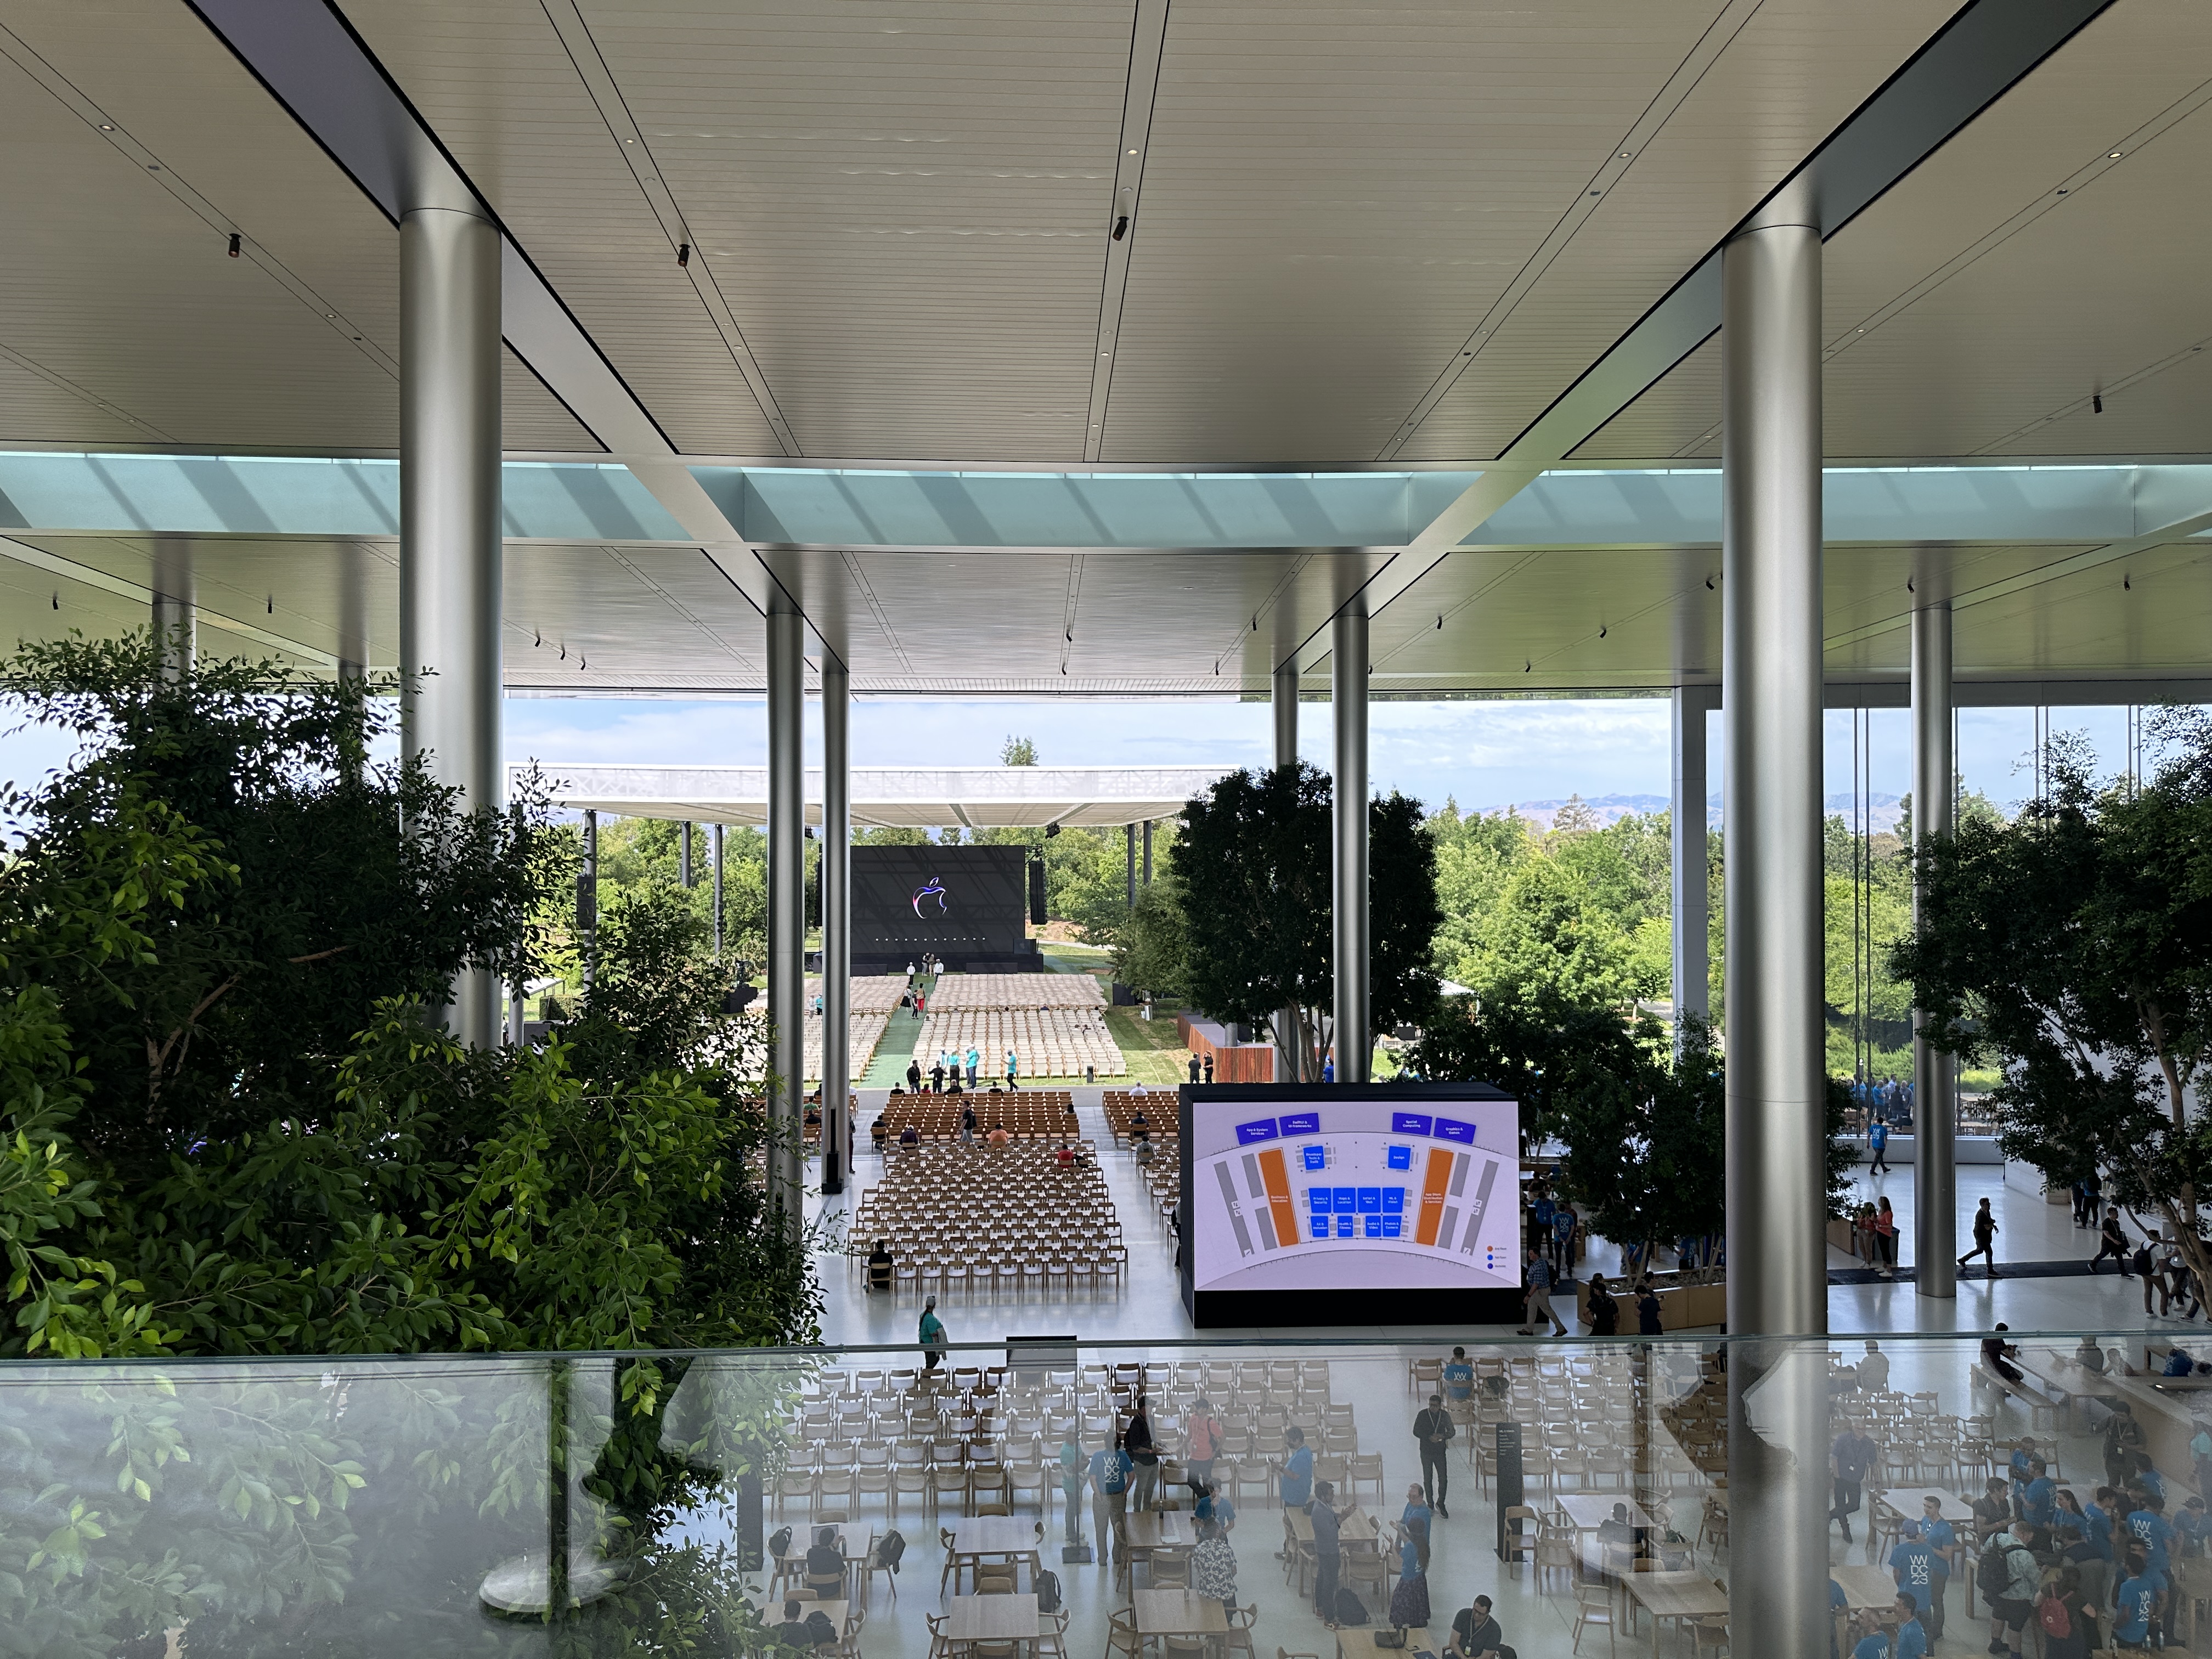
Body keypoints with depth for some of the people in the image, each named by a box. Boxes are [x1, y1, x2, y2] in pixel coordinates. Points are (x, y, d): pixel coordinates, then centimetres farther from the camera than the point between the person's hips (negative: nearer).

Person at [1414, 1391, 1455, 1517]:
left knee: (1443, 1478, -1)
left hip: (1440, 1451, 1)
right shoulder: (1422, 1415, -8)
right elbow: (1416, 1432, -7)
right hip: (1426, 1451, -1)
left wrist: (1442, 1436, -16)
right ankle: (1430, 1504, 23)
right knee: (1428, 1479, 8)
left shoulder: (1445, 1415, -4)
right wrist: (1429, 1438, -21)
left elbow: (1452, 1431, 3)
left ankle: (1440, 1503, 18)